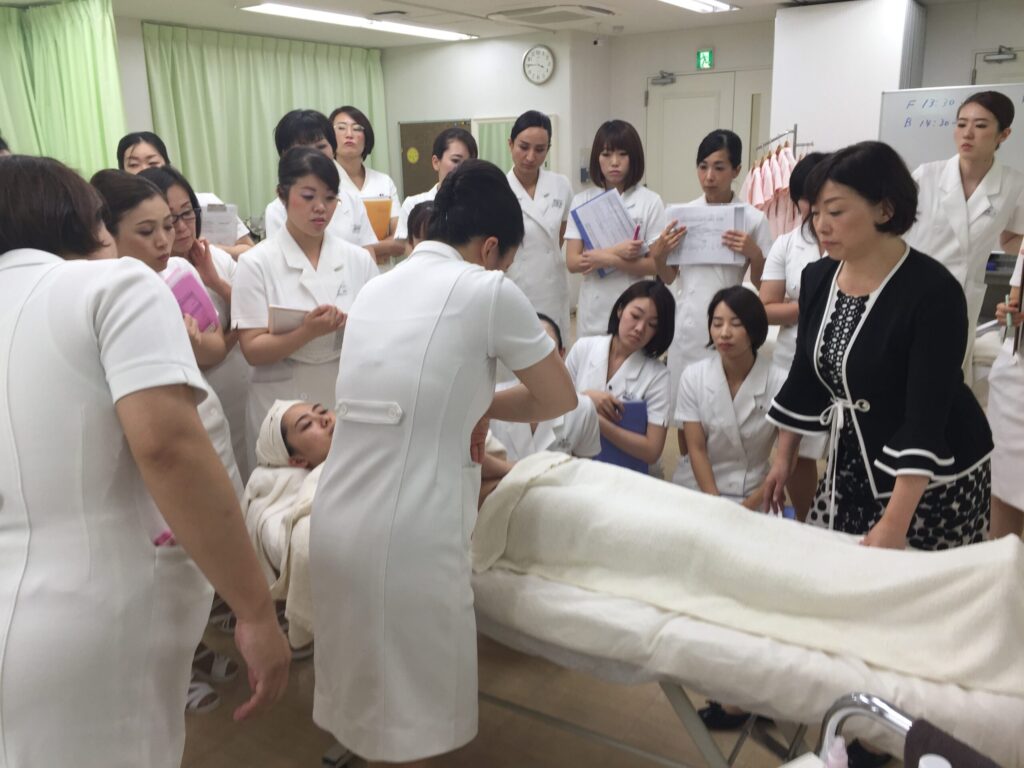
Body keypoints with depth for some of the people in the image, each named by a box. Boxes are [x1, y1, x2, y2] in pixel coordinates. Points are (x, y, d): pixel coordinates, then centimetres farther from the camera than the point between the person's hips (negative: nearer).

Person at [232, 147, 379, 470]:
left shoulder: (358, 259, 2)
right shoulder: (256, 263, -5)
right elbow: (253, 350, -9)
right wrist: (308, 332, -24)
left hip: (348, 402, 2)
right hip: (283, 409, -2)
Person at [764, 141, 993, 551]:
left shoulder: (933, 291, -22)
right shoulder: (817, 278, -3)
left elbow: (927, 415, -26)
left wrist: (894, 525, -29)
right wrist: (783, 458, 10)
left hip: (934, 476, -5)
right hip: (852, 462, 6)